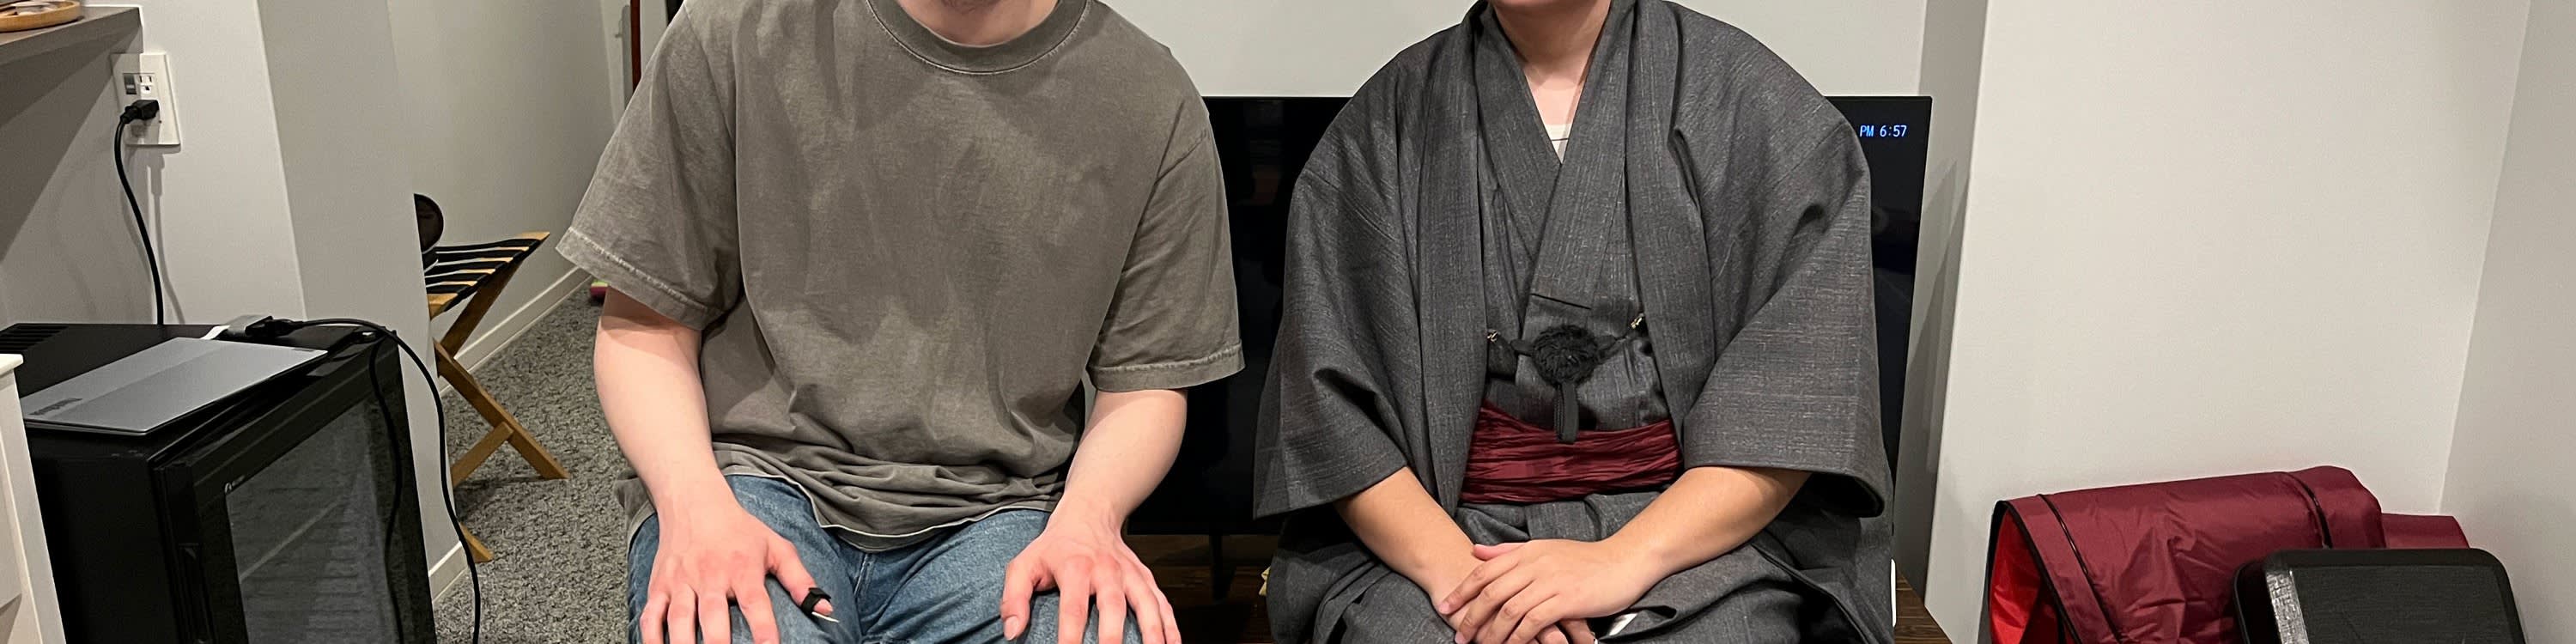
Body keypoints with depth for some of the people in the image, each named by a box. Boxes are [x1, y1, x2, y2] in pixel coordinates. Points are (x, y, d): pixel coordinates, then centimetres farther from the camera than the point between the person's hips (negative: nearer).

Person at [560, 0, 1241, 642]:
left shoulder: (1156, 106, -1)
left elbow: (1144, 379, 6)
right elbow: (644, 326, 4)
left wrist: (1088, 516, -15)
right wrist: (695, 503, -14)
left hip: (991, 512, 0)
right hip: (763, 475, 0)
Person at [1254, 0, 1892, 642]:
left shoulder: (1758, 104, 1)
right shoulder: (1383, 125, 4)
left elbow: (1796, 394, -5)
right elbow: (1330, 396, -1)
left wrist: (1625, 559, -17)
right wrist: (1453, 570, -15)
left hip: (1700, 536, 0)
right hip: (1446, 530, 1)